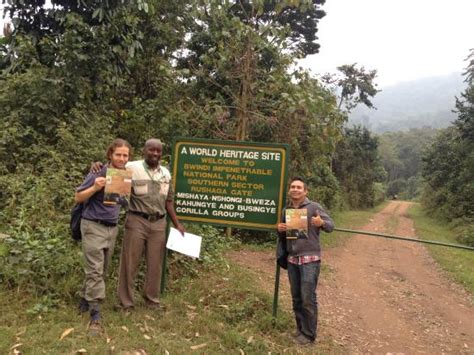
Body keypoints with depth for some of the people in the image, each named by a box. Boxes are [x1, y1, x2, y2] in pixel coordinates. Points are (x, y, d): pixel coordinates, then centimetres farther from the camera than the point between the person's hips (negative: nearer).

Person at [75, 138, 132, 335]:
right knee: (95, 270, -7)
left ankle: (86, 300, 32)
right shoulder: (98, 173, -12)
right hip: (93, 226, -6)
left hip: (112, 227, 6)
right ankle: (95, 314, -3)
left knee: (102, 270, 14)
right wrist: (95, 188, -24)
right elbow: (78, 197, -8)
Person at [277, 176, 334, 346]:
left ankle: (309, 334, 10)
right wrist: (280, 229, -3)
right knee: (296, 298, 12)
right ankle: (300, 329, 26)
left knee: (308, 298, -3)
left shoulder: (314, 207, -4)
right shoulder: (285, 210, 11)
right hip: (292, 259, 5)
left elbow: (331, 225, -6)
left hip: (310, 258, -5)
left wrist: (321, 223, -29)